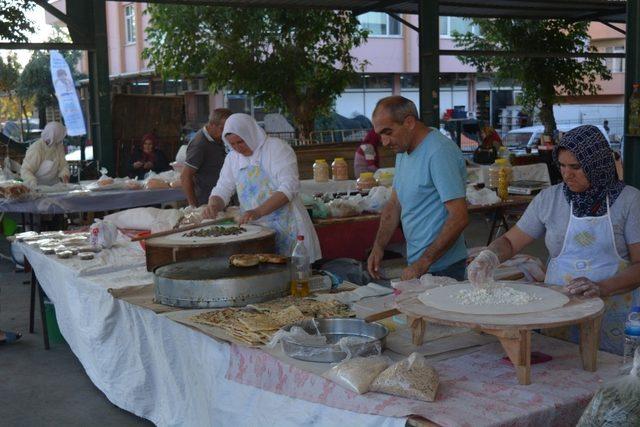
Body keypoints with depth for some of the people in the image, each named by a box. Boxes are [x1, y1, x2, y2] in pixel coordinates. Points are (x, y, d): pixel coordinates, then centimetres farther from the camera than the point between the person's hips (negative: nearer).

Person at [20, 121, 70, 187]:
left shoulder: (59, 146, 2)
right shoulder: (36, 149, -18)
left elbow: (63, 165, 9)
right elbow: (25, 171, -20)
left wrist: (64, 175, -13)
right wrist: (34, 184, -37)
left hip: (54, 184, 4)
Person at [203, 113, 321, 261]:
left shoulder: (276, 148, -9)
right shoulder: (232, 159, 11)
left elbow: (289, 187, -19)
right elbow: (222, 190, 13)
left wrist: (258, 212, -29)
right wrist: (214, 205, -11)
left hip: (287, 227, -5)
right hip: (256, 230, 5)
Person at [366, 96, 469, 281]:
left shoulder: (440, 152, -19)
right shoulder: (403, 151, 10)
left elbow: (459, 217, -23)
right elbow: (395, 204, 16)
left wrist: (423, 263, -22)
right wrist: (378, 247, 3)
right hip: (417, 264, 8)